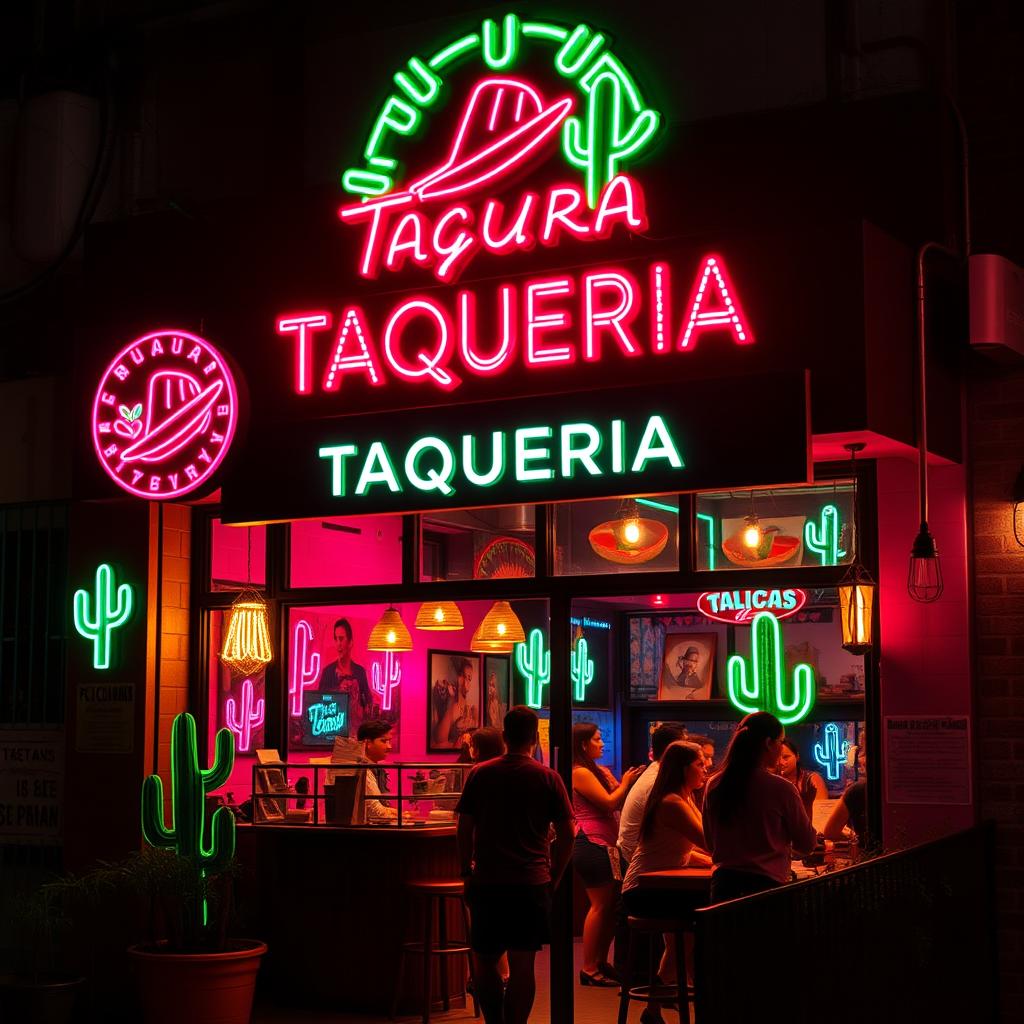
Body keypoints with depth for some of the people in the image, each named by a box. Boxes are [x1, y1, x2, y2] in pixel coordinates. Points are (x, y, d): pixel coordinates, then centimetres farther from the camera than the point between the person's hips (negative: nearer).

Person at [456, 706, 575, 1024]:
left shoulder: (480, 774, 2)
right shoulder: (548, 778, 0)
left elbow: (464, 828, 3)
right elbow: (566, 834, 0)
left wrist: (467, 871, 12)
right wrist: (554, 877, 10)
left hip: (486, 881, 1)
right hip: (532, 882, -1)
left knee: (485, 961, 12)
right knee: (522, 965, 1)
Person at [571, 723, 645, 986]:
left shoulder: (597, 771, 19)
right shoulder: (580, 773, -10)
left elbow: (617, 803, 13)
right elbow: (609, 802, -15)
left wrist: (630, 781, 4)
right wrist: (625, 783, -2)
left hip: (606, 844, 9)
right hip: (592, 844, -9)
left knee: (611, 905, 9)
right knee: (601, 906, -8)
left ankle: (601, 963, 16)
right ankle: (589, 969, -3)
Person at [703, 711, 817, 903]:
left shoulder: (714, 786, 3)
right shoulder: (781, 789, -10)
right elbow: (806, 846, 1)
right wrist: (806, 805, 13)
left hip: (723, 882, 5)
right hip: (766, 884, -4)